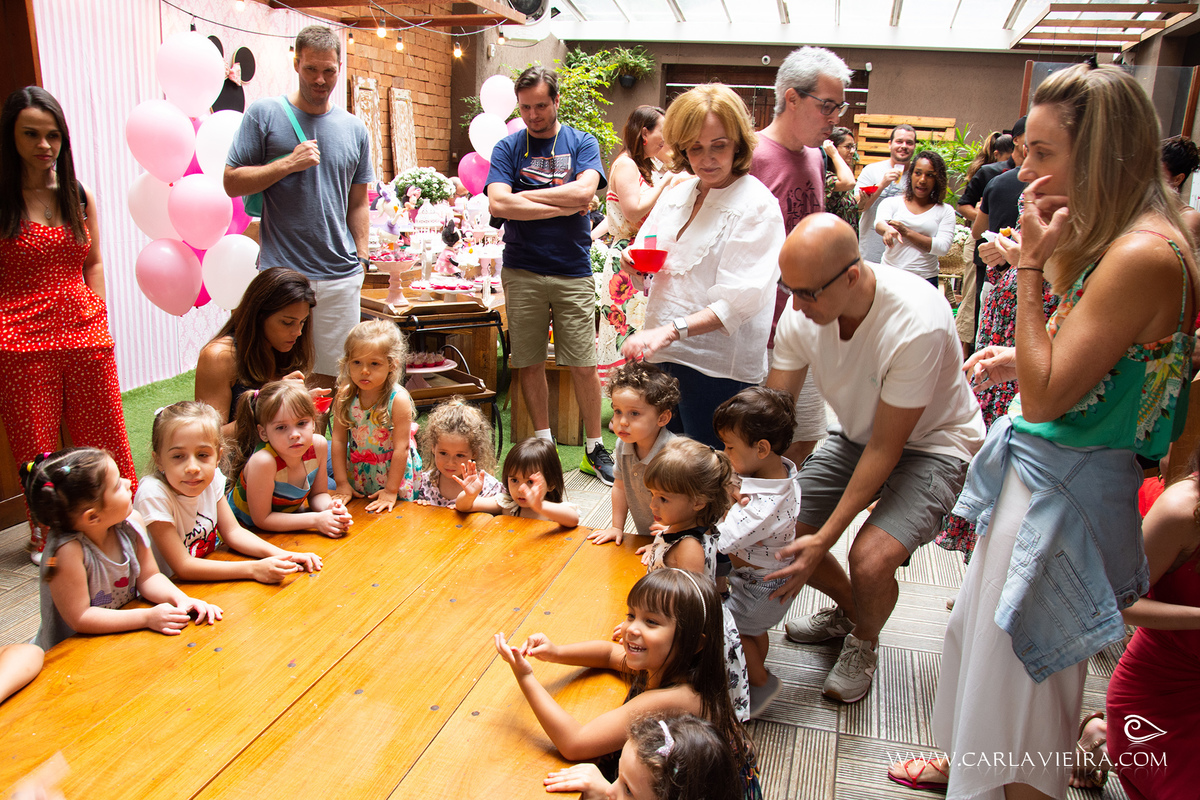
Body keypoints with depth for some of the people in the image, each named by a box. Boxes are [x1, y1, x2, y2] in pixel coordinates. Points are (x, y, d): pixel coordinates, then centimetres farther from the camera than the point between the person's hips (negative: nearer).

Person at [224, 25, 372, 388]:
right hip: (280, 272, -3)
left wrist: (361, 258, 9)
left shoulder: (354, 129, 13)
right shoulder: (264, 114, 3)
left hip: (340, 276, 3)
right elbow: (232, 182, 0)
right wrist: (288, 164, -11)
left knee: (328, 377, 6)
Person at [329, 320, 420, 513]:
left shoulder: (398, 399, -21)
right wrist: (342, 483, -7)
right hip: (356, 478, 3)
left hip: (395, 475, -3)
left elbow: (401, 447, -19)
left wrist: (391, 491, -18)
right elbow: (339, 439, -5)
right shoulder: (345, 396, -8)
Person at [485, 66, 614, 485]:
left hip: (573, 271, -1)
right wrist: (563, 206, -9)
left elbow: (584, 191, -13)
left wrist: (526, 196, -8)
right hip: (522, 272, 1)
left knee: (584, 365, 0)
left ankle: (594, 447, 14)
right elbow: (499, 204, -9)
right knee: (529, 363, 6)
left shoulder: (582, 143, 6)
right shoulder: (508, 148, 7)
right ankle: (543, 442, 21)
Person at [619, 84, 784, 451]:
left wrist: (670, 331, -32)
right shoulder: (677, 194, 11)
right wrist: (633, 263, -4)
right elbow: (642, 266, 20)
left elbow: (739, 300, -21)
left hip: (716, 365, -6)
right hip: (662, 355, 6)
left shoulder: (757, 206, -10)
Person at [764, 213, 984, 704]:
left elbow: (885, 449, -28)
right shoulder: (802, 311, -18)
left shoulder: (918, 324, -34)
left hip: (932, 444, -6)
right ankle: (848, 608, 27)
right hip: (856, 436, 6)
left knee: (871, 558, -28)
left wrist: (823, 540, -28)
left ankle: (863, 642, 9)